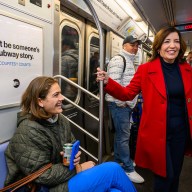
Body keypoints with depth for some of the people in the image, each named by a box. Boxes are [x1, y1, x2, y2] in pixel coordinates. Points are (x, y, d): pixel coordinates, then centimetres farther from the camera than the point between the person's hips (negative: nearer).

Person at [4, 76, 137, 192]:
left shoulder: (60, 119, 4)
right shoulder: (28, 132, -21)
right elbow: (41, 175, -22)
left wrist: (74, 156, -9)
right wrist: (78, 169, -16)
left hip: (61, 178, 7)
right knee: (112, 169, -15)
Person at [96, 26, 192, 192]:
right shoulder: (145, 69, -9)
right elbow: (128, 94, -8)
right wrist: (108, 82, -21)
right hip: (158, 132, -4)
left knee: (175, 174, 21)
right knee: (165, 175, 7)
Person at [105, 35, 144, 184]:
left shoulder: (130, 61, 19)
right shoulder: (118, 60, -12)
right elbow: (114, 82, -23)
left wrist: (132, 101, 16)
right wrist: (121, 102, -18)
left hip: (127, 104, 10)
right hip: (120, 104, -10)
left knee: (121, 134, 18)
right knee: (124, 136, -3)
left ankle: (118, 160, 33)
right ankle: (128, 169, 10)